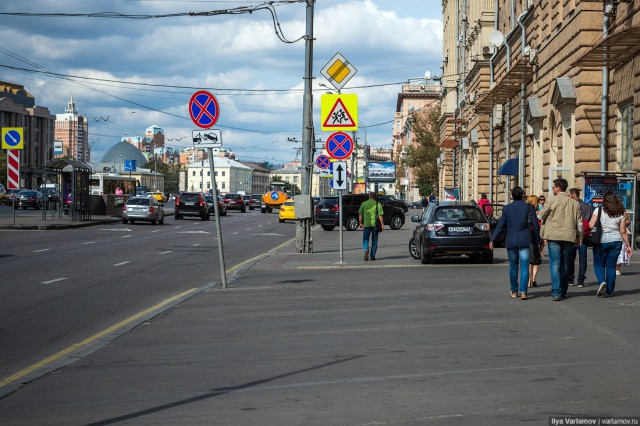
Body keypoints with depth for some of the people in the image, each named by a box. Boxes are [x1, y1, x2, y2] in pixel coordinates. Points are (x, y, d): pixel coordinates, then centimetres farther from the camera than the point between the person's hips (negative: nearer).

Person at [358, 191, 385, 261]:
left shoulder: (364, 204, 2)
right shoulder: (378, 204, -3)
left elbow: (360, 215, 6)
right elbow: (380, 215, -8)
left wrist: (361, 223, 16)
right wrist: (382, 224, -2)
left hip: (366, 224, 0)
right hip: (375, 224, 0)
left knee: (365, 239, 7)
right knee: (374, 240, 11)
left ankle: (366, 250, -22)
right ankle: (372, 256, 13)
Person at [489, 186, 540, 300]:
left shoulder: (507, 208, 0)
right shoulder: (529, 207, -1)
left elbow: (500, 225, 0)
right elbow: (535, 225, -1)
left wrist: (492, 239, 4)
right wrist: (537, 240, 8)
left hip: (511, 241, 1)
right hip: (525, 241, -1)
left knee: (513, 266, 14)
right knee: (524, 266, -2)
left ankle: (514, 291, 21)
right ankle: (523, 291, -14)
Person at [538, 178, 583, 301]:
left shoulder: (553, 201, -6)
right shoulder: (574, 203, 7)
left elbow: (540, 216, 2)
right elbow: (579, 222, 10)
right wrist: (579, 237, 20)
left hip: (554, 237, -4)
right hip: (569, 237, 4)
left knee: (555, 265, -3)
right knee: (565, 266, 13)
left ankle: (556, 293, -11)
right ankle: (563, 292, 17)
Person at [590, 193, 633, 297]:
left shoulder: (599, 210, -5)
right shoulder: (620, 214, 3)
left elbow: (591, 225, -12)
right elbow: (623, 231, 2)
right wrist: (628, 246, 7)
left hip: (600, 241, -3)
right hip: (616, 242, 3)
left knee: (598, 264, 11)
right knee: (611, 266, 9)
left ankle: (602, 281, -16)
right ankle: (609, 291, 11)